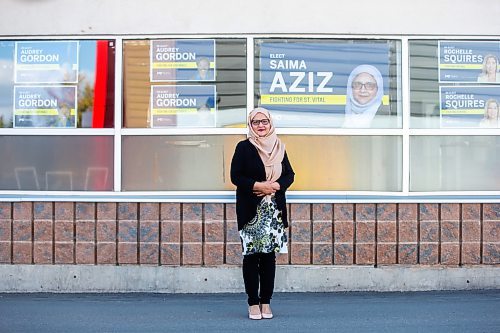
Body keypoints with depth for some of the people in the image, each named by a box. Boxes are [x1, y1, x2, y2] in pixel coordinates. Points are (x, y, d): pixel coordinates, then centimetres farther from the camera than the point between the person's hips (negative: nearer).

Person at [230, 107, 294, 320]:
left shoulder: (279, 147, 11)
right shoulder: (244, 147, 1)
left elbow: (289, 175, 10)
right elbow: (235, 176, -5)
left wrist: (275, 186, -8)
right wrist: (257, 185, -16)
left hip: (274, 210, 3)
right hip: (250, 210, -3)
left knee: (269, 255, 4)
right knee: (251, 256, -2)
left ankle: (266, 302, 12)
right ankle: (253, 303, 7)